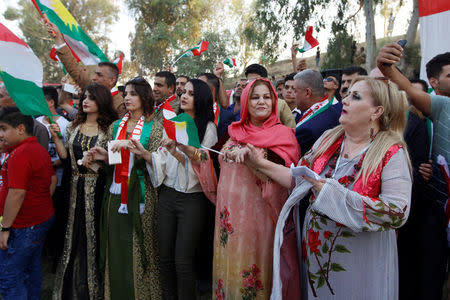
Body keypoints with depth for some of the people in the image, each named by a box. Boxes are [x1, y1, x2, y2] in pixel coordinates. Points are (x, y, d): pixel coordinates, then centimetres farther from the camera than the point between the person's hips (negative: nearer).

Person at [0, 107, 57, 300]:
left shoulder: (19, 155, -20)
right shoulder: (40, 150, 10)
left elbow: (17, 193, -24)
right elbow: (53, 180, 18)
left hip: (23, 226, -10)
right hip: (43, 219, 10)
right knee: (32, 269, 21)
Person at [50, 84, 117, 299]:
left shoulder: (109, 129, -3)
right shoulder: (73, 126, 9)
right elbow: (66, 158, 6)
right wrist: (56, 138, -5)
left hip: (96, 191, -4)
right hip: (75, 189, 4)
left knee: (93, 236, 4)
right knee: (73, 235, 11)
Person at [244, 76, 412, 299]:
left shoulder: (392, 152, -14)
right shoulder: (329, 138, 2)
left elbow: (396, 213, -23)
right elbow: (300, 179, 5)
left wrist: (332, 192, -24)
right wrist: (260, 163, -4)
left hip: (359, 258, -5)